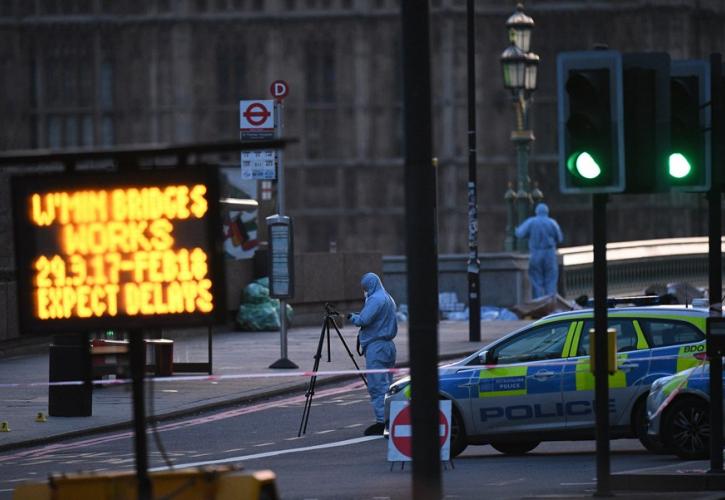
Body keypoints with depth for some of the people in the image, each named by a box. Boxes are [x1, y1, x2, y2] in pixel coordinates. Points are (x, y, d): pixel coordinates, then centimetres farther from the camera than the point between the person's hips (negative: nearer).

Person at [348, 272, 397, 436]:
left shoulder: (375, 300, -13)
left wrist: (352, 317, 1)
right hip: (388, 345, 10)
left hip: (376, 347, -10)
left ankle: (381, 421, -11)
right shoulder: (389, 299, 18)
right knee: (386, 385, 11)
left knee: (377, 386, -9)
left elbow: (363, 321, -20)